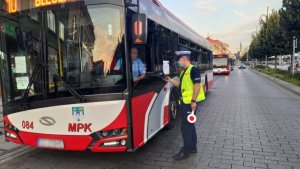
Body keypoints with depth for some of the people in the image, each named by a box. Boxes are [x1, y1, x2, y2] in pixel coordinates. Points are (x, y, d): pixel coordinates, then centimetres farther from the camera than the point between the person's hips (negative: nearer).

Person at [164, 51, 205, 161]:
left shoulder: (193, 70, -13)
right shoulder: (183, 72, 14)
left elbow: (197, 85, -18)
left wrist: (193, 101, -21)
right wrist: (171, 80, 11)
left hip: (190, 103, -9)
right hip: (184, 102, 9)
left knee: (185, 127, -4)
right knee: (189, 125, 17)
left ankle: (186, 151, 8)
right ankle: (193, 147, 30)